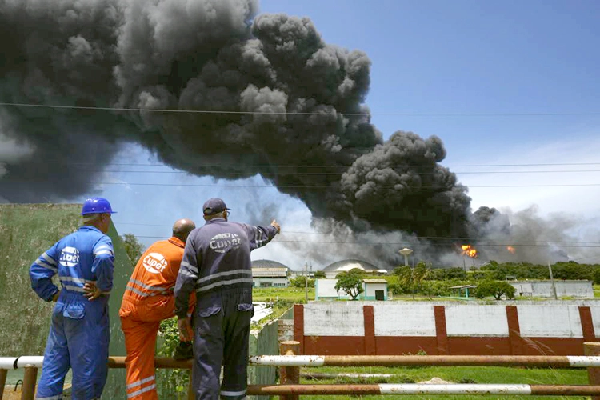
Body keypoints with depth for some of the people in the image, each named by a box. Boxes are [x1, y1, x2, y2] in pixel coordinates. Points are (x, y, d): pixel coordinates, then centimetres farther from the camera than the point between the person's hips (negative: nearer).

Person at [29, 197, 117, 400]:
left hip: (62, 309, 8)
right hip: (88, 313, -8)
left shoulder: (65, 241, 12)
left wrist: (52, 294, 12)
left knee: (53, 367, 17)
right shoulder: (100, 239, -12)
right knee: (88, 369, 5)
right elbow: (104, 260, -34)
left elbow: (37, 269, 14)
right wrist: (103, 288, -20)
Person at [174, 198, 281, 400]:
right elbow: (261, 234, 32)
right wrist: (273, 229, 55)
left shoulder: (197, 235, 0)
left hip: (211, 307, -3)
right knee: (236, 364, 16)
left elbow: (185, 279, -6)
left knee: (207, 366, 2)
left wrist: (181, 314, 1)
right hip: (241, 305, 3)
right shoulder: (241, 230, 9)